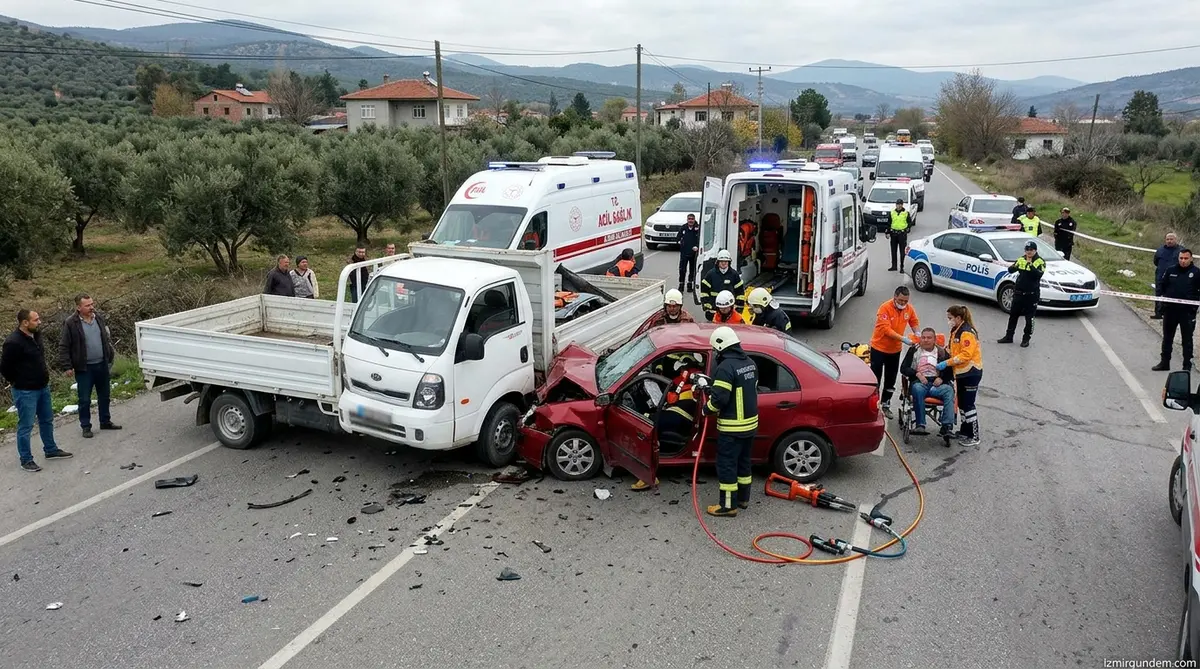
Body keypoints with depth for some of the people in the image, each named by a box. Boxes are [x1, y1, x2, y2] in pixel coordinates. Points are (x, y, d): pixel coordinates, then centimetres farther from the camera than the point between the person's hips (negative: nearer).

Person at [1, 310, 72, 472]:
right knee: (25, 426, 1)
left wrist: (43, 375, 13)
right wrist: (18, 383, -5)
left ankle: (51, 450, 34)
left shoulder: (35, 335, 3)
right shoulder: (13, 342, -23)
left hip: (43, 387, 8)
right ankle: (26, 460, 11)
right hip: (25, 392, -8)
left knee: (47, 420, 19)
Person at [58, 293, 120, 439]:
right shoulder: (71, 323, -12)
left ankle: (105, 421, 30)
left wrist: (110, 356, 16)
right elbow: (64, 347, -10)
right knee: (84, 399, 3)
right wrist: (67, 366, -14)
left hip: (102, 365, 5)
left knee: (104, 395, 16)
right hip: (84, 368, -5)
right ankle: (86, 426, 16)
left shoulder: (99, 318, 5)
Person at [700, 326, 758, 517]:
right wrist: (713, 389, 15)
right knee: (743, 461, 20)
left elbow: (720, 398, -25)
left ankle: (728, 505, 6)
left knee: (726, 465, 1)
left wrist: (707, 408, -5)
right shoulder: (750, 363, 7)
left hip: (731, 427, -9)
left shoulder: (725, 367, -21)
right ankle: (743, 498, 32)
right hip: (750, 422, 9)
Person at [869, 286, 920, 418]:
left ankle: (886, 406, 26)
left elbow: (914, 321, 14)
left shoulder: (909, 309, -4)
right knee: (875, 378, 2)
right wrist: (902, 338, -34)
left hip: (895, 350, 5)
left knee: (890, 380, 14)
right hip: (879, 348, -5)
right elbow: (885, 329, -28)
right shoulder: (885, 308, -22)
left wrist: (916, 333, -4)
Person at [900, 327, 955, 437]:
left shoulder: (942, 352, 19)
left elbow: (950, 371, 15)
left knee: (949, 390, -31)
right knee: (918, 389, -37)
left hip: (936, 383, 1)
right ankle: (920, 424, -39)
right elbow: (903, 368, 10)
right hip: (919, 382, -1)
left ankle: (947, 426, -40)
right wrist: (917, 374, -7)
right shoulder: (914, 350, 17)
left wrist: (941, 378, -6)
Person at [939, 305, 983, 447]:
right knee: (962, 403, 16)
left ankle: (974, 437, 4)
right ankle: (965, 431, 27)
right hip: (961, 373, 9)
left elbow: (966, 355, -26)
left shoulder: (967, 332, -20)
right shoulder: (955, 331, 10)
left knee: (968, 404, -4)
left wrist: (947, 363, -25)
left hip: (971, 373, -9)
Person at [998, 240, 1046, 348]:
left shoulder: (1040, 262, -5)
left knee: (1029, 318, 2)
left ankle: (1026, 339, 12)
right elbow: (1010, 270, 1)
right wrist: (1013, 267, -21)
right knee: (1013, 315, 10)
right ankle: (1008, 337, 19)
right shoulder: (1021, 260, 8)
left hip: (1032, 294, -4)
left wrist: (1030, 265, -27)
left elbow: (1039, 274, -20)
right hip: (1018, 293, 4)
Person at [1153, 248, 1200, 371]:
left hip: (1188, 311, -3)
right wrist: (1165, 297, 5)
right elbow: (1163, 286, 14)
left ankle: (1187, 365, 12)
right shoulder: (1171, 271, 4)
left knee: (1187, 339, 4)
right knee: (1167, 338, 14)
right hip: (1170, 309, 3)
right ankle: (1164, 362, 25)